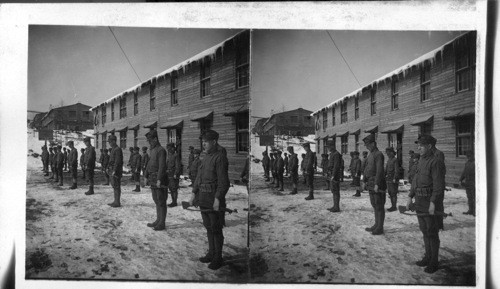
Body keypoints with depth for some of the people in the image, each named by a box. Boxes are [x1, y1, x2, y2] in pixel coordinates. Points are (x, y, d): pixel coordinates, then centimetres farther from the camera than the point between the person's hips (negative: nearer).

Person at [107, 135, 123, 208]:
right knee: (114, 186, 13)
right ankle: (115, 201, 19)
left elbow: (117, 161, -21)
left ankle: (117, 203, -4)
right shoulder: (113, 149, 17)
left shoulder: (117, 149, -15)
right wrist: (109, 168, 20)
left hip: (116, 171, -10)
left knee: (116, 186, -7)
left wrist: (114, 171, -23)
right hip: (112, 170, 10)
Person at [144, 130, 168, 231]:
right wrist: (146, 176, 17)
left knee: (161, 202, -4)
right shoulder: (152, 150, 16)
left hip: (160, 180, -9)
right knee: (156, 201, 15)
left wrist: (159, 179, -24)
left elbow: (162, 166, -20)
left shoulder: (161, 150, -13)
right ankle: (158, 220, 24)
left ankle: (161, 223, 0)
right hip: (153, 179, 9)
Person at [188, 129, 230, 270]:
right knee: (208, 227, 16)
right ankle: (211, 253, 28)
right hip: (203, 198, 9)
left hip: (214, 197, -8)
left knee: (216, 229, 0)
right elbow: (199, 176, 17)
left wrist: (218, 199, -22)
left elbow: (223, 181, -18)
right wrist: (194, 193, 10)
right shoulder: (206, 157, 13)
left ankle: (218, 258, 10)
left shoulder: (220, 157, -14)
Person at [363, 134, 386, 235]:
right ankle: (377, 225, 23)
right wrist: (365, 181, 20)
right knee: (374, 205, 14)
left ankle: (380, 228, 0)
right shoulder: (370, 155, 15)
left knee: (379, 206, -4)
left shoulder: (378, 154, -13)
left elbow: (380, 170, -20)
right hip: (371, 184, 9)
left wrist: (377, 184, -24)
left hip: (377, 184, -9)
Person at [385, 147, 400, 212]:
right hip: (388, 179, 9)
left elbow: (397, 170, -16)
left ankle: (394, 206, -2)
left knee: (393, 193, -6)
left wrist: (395, 178, -21)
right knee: (390, 193, 10)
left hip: (393, 180, -9)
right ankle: (392, 206, 17)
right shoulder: (388, 160, 16)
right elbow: (386, 170, 22)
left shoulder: (395, 160, -10)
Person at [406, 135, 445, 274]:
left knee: (432, 233, 0)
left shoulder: (435, 162, -14)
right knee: (424, 231, 15)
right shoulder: (421, 161, 13)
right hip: (419, 201, 8)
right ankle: (428, 257, 26)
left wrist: (433, 203, -23)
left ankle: (434, 262, 9)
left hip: (429, 201, -8)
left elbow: (439, 185, -19)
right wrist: (410, 197, 13)